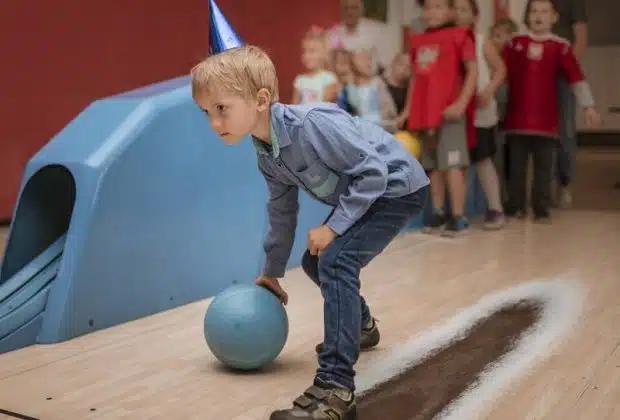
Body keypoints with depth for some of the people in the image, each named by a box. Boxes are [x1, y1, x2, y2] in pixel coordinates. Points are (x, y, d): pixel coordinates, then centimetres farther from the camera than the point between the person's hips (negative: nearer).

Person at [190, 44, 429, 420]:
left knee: (335, 261, -26)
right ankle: (360, 326, 46)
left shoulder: (312, 123, -32)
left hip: (397, 188, -10)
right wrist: (272, 271, 21)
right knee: (316, 262, 19)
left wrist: (334, 226, -27)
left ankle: (336, 388, -27)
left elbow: (372, 170, -30)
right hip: (360, 196, 10)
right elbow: (282, 211, 12)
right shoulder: (266, 154, -3)